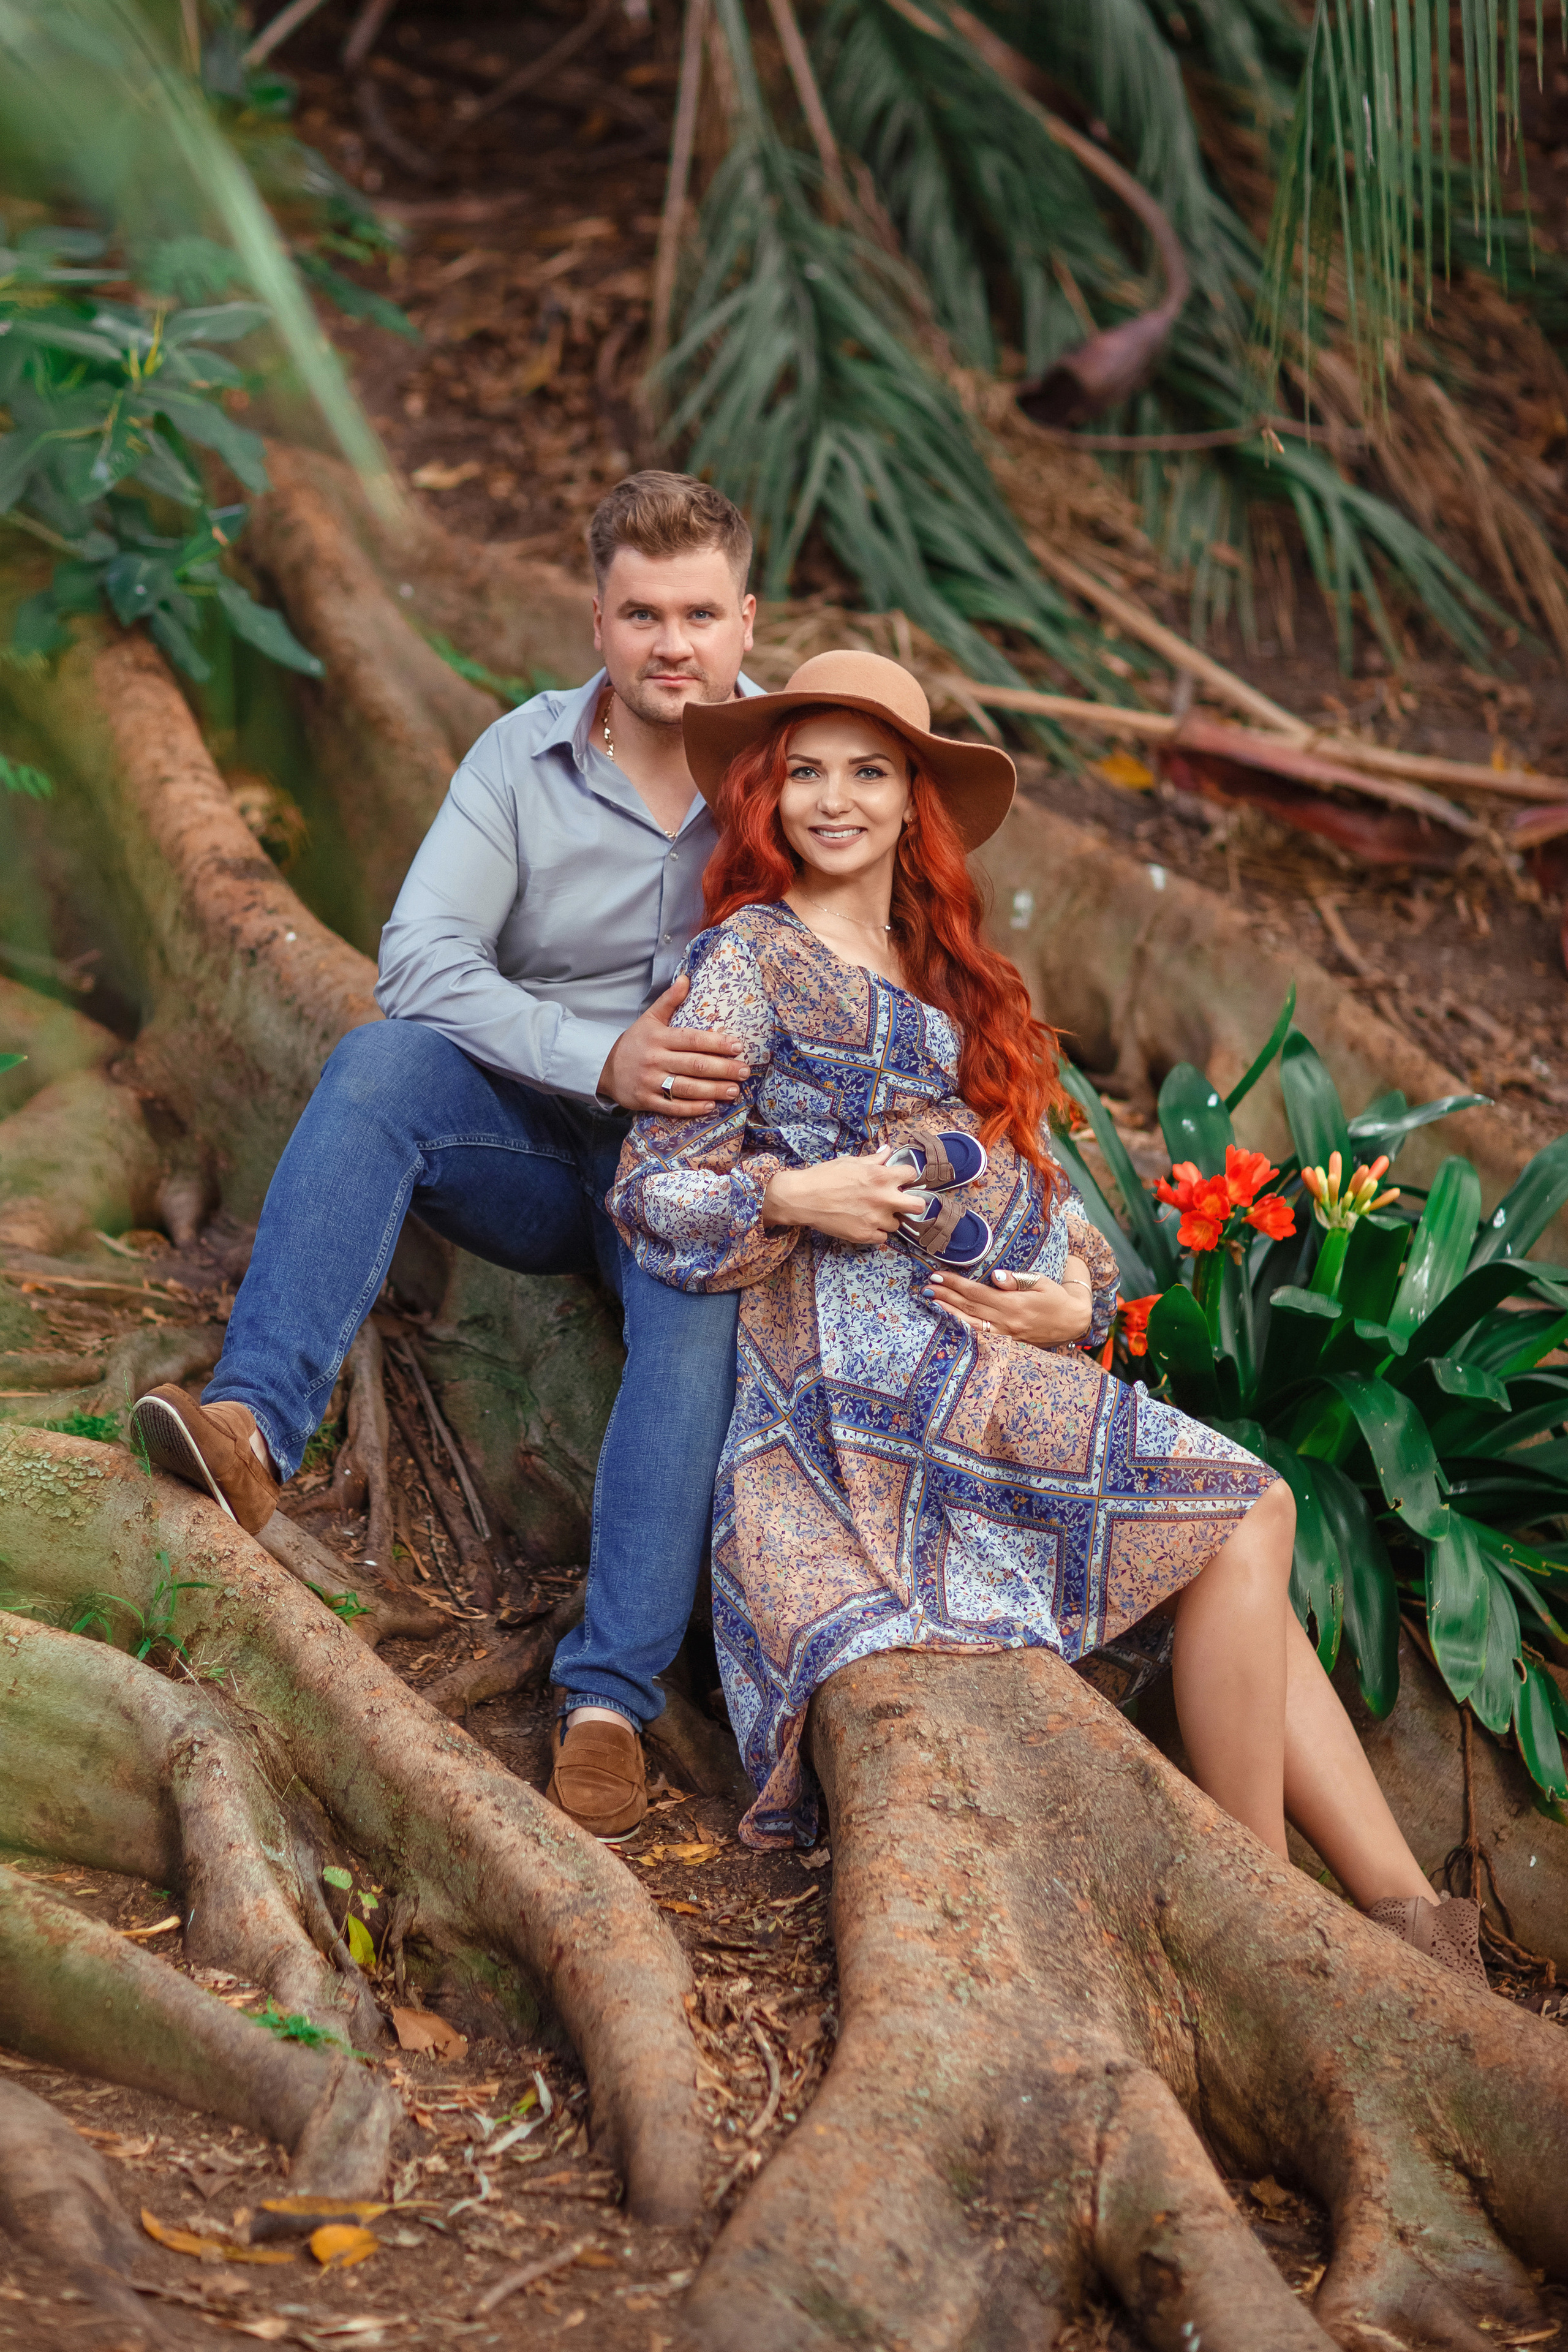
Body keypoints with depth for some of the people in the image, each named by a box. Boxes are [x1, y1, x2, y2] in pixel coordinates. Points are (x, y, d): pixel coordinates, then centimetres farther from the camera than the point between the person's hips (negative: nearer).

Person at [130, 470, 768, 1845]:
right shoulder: (525, 756, -2)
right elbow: (421, 956, -14)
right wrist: (601, 1059, -29)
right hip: (534, 1145, 1)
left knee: (702, 1312, -35)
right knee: (382, 1063, -29)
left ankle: (611, 1700, -38)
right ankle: (253, 1426, -45)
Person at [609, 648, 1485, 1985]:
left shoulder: (950, 982, 24)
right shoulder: (751, 959, 1)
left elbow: (1038, 1180, 19)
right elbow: (652, 1198, -5)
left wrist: (1079, 1297, -1)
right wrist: (797, 1196, -21)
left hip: (1013, 1363, 7)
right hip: (877, 1367, -7)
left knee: (1239, 1553, -4)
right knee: (1248, 1511, -11)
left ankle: (1405, 1913, -7)